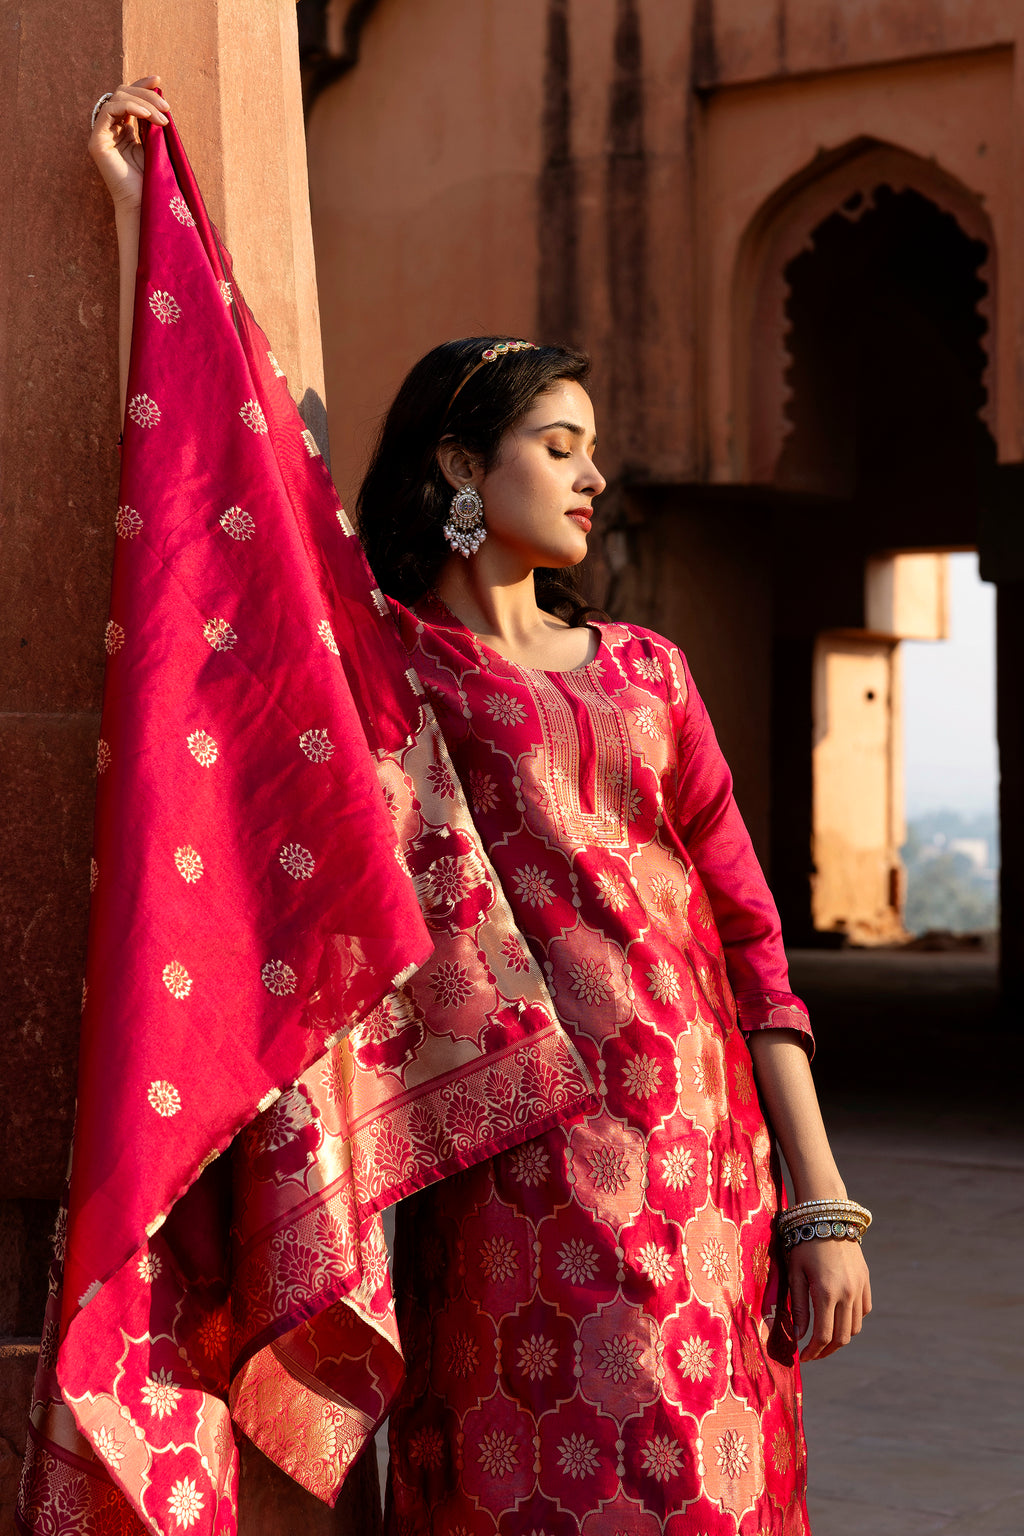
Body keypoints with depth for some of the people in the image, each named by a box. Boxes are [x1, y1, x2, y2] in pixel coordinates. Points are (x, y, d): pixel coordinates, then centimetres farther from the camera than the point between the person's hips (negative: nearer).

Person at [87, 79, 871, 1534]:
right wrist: (140, 202, 6)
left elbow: (749, 928, 13)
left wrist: (820, 1199, 6)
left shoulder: (644, 667, 16)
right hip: (520, 1176, -3)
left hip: (698, 1152, 3)